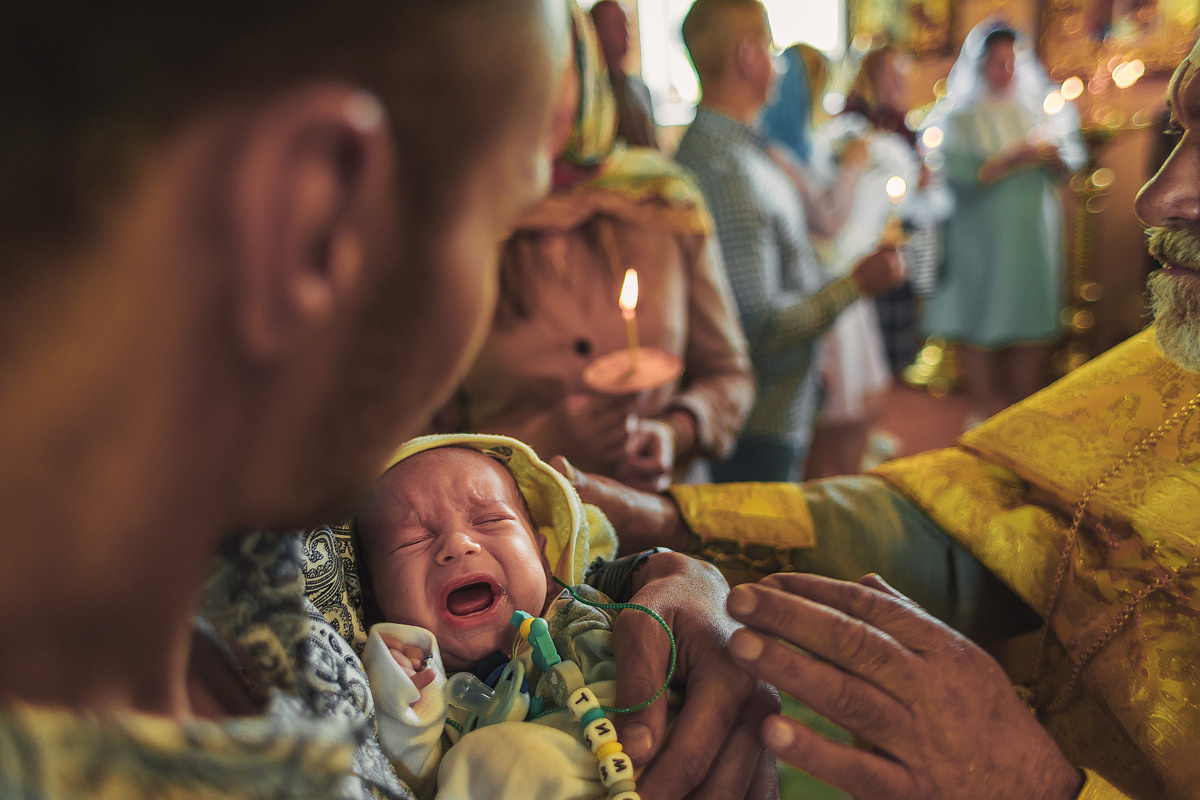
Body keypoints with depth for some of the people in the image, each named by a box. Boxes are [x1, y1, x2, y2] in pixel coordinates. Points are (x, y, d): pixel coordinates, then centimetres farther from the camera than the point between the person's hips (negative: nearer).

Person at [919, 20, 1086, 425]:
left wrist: (1053, 157, -16)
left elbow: (1073, 158, 6)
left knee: (1032, 323, 4)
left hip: (1033, 233, 3)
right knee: (979, 324, 0)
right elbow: (959, 173, -16)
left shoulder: (1037, 105, 9)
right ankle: (982, 409, 14)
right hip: (981, 236, -3)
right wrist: (1012, 159, -24)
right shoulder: (960, 115, -3)